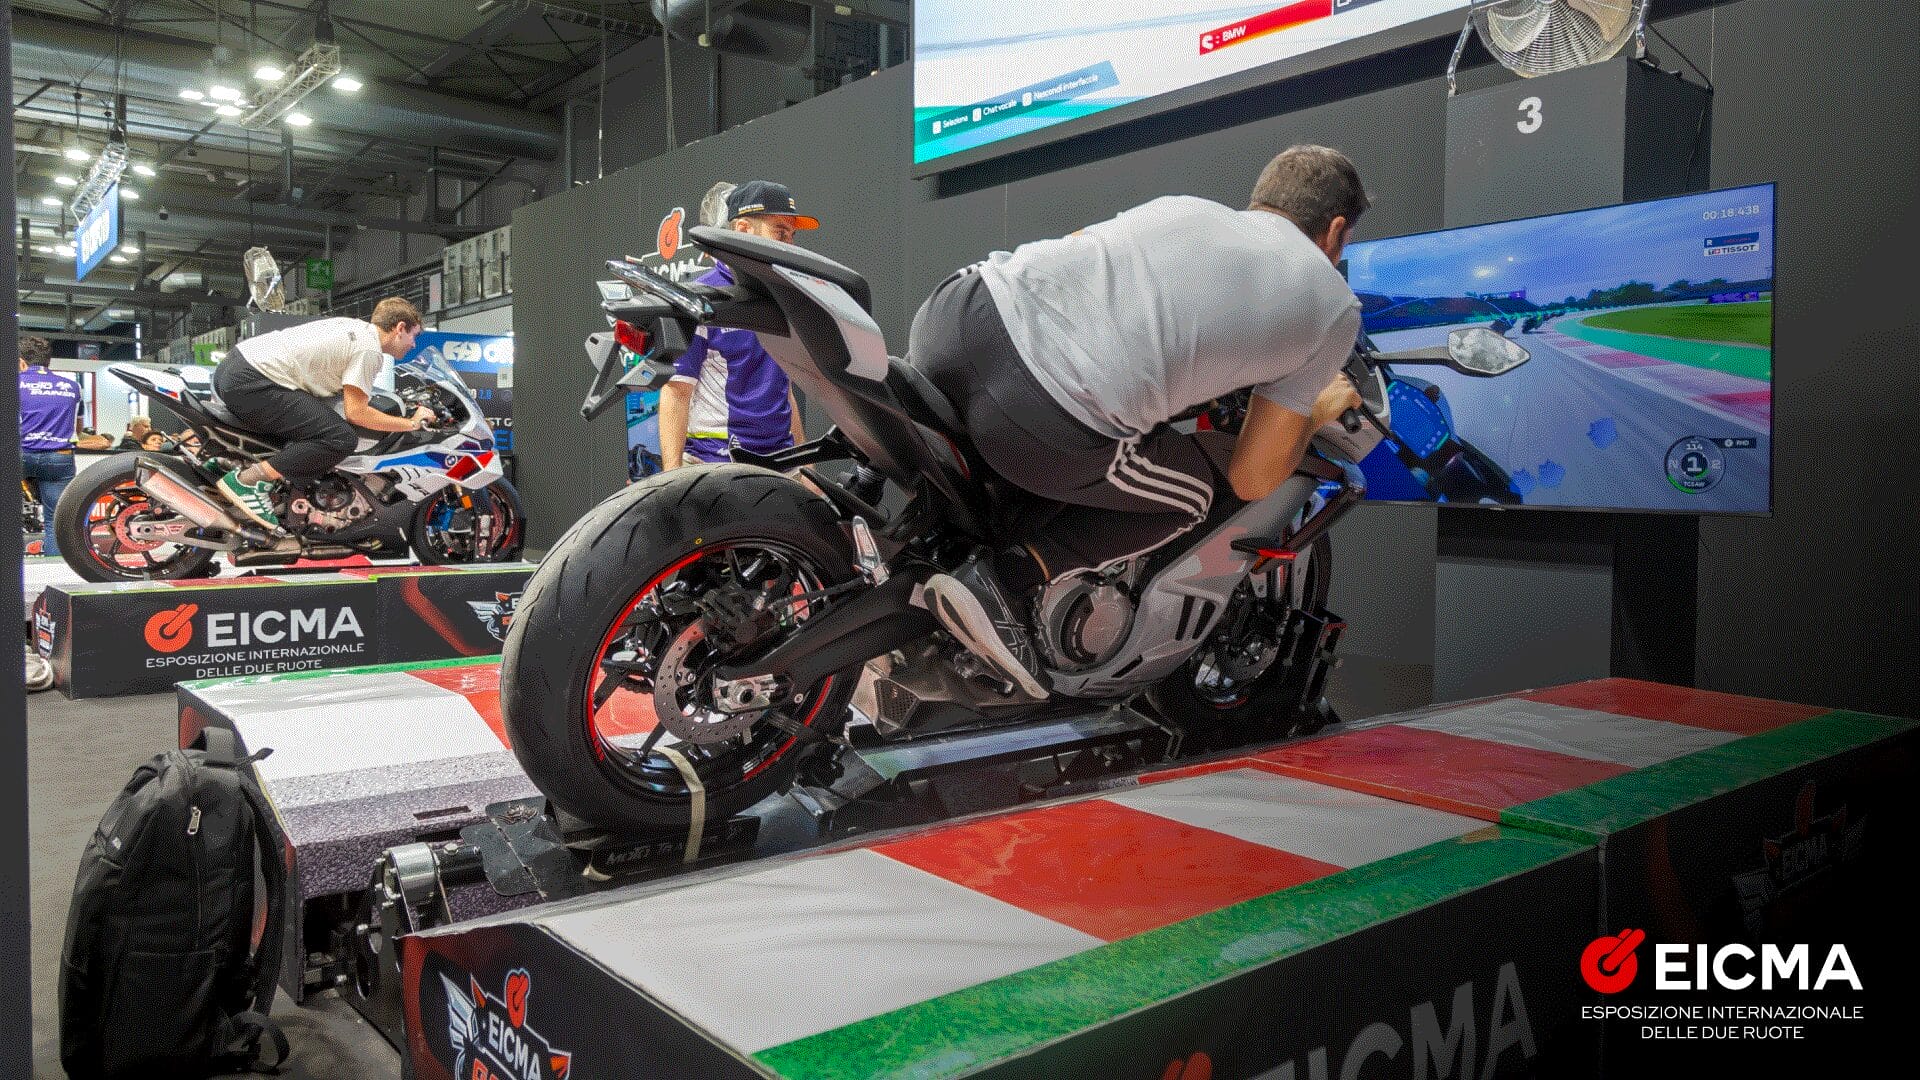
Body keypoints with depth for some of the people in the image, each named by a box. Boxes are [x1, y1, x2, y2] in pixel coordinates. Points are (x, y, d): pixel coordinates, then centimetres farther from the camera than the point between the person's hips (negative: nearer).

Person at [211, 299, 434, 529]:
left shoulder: (354, 326, 19)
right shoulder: (369, 350, -8)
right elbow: (356, 412, -13)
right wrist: (412, 423, -4)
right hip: (253, 384, -10)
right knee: (342, 439, -19)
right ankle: (248, 480, -17)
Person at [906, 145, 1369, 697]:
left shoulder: (1181, 205, 29)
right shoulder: (1334, 304, 18)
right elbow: (1252, 480, 19)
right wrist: (1317, 412, 39)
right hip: (1049, 432, -5)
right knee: (1190, 494, 24)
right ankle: (996, 579, 7)